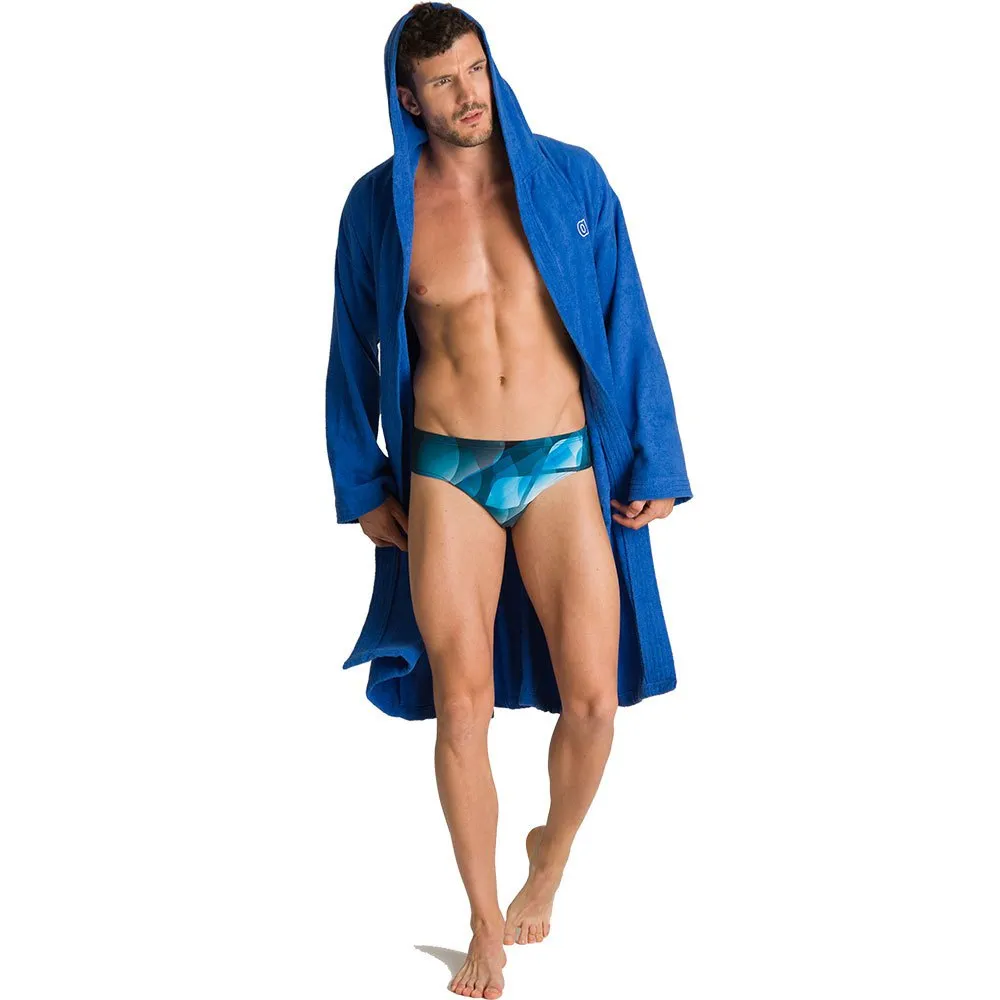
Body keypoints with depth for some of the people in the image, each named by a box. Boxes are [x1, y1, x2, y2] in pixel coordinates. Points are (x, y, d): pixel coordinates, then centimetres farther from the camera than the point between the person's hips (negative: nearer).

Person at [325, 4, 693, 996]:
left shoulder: (569, 177, -1)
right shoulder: (380, 205, 0)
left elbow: (626, 325, 3)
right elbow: (353, 349, 10)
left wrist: (652, 464, 2)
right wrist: (363, 486, 10)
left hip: (563, 465, 0)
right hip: (445, 474, 0)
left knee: (594, 699, -3)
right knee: (463, 707, 0)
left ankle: (551, 856, 28)